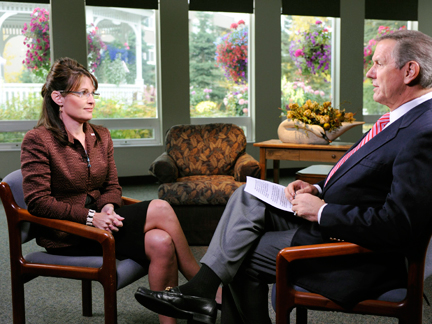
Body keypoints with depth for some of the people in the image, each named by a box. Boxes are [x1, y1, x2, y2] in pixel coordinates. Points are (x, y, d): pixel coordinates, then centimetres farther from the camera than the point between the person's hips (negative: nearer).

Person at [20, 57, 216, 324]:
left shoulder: (101, 136, 10)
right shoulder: (38, 140, -9)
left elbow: (112, 187, 12)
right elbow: (38, 202, -15)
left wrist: (108, 207, -12)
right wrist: (90, 217, -23)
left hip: (97, 220, 6)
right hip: (64, 236, -6)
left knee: (161, 243, -25)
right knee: (160, 209, -22)